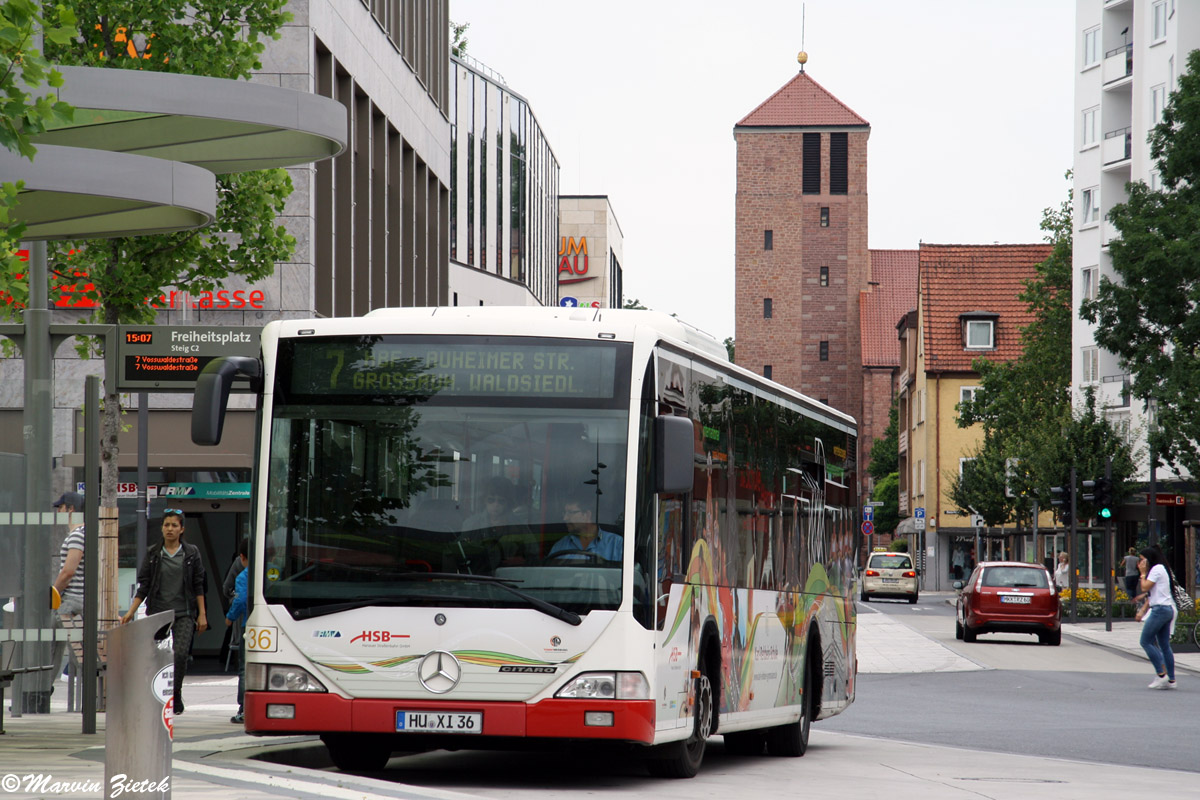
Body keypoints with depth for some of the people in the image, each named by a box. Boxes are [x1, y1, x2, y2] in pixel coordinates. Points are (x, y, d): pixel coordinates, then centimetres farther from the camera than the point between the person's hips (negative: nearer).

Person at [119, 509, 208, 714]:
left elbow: (198, 586, 8)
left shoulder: (191, 553, 5)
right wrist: (131, 612, 0)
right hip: (158, 612, 1)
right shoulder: (153, 554, 7)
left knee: (180, 653, -18)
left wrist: (202, 615, 4)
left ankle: (176, 694, -2)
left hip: (184, 613, -1)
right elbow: (144, 586, 8)